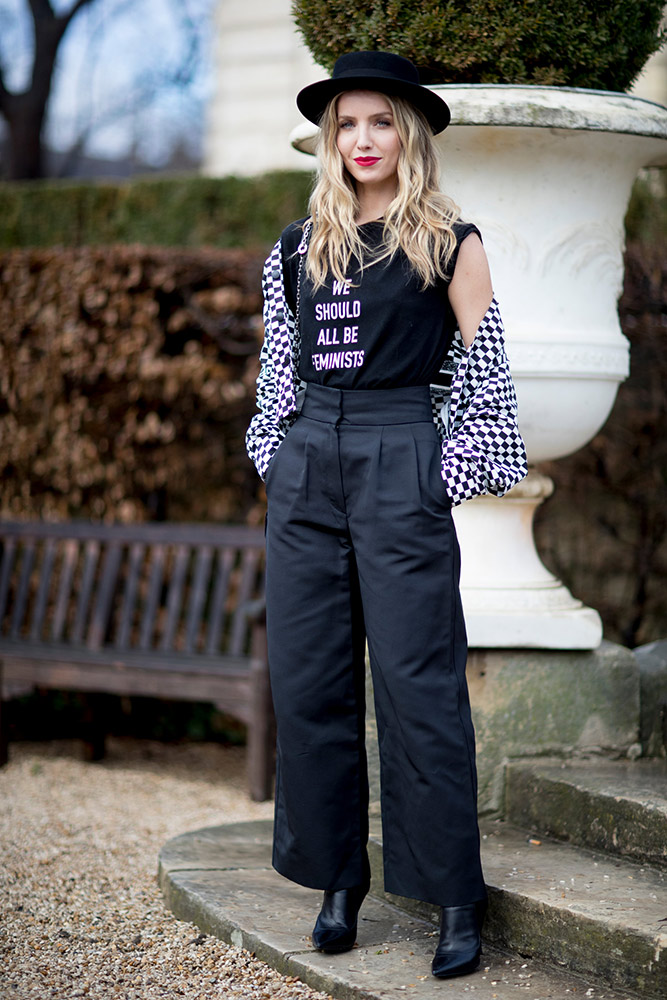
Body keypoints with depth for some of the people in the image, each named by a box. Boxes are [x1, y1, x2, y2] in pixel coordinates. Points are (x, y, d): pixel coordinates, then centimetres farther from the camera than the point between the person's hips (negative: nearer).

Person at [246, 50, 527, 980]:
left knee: (418, 684, -6)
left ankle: (455, 899, 0)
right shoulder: (298, 249, 13)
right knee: (308, 682, 4)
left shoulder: (449, 243, 2)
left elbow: (485, 365, 1)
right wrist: (280, 456, 12)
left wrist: (452, 474, -4)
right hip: (306, 472, 5)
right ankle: (338, 877, 15)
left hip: (401, 468, -5)